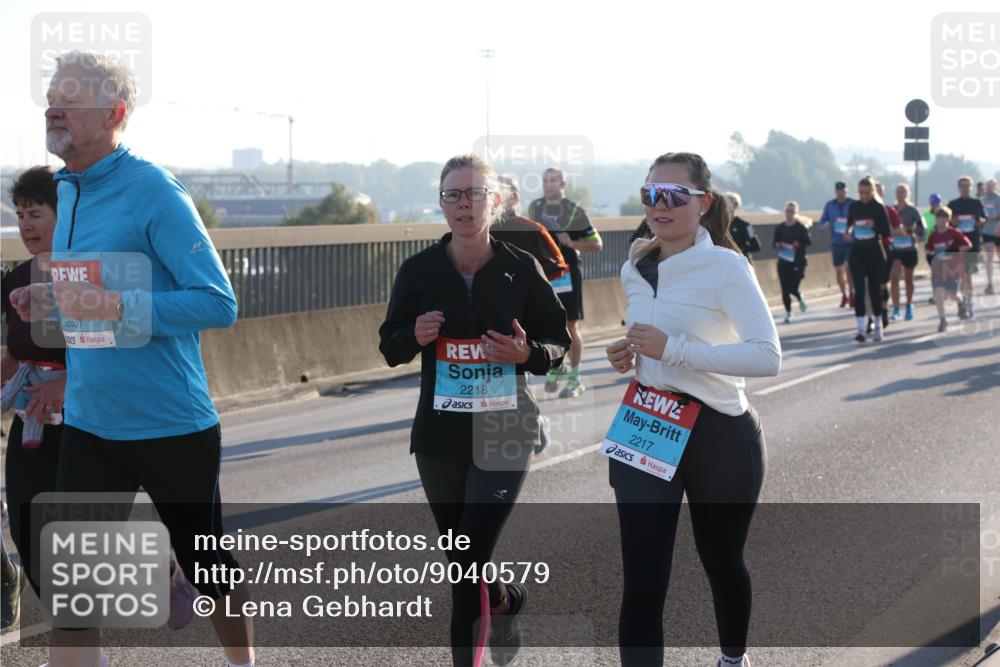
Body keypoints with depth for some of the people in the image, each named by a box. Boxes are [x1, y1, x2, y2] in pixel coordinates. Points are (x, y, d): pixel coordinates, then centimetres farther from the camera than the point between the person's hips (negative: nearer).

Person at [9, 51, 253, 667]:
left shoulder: (154, 193, -15)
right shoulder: (69, 191, 8)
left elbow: (218, 304, -19)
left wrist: (117, 306, -27)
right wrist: (53, 300, 2)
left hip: (173, 425, -6)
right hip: (88, 426, 6)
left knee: (207, 564, 14)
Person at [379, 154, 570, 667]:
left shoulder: (522, 269, -6)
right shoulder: (419, 270, -2)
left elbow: (559, 345, 2)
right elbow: (390, 347, 6)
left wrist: (527, 353, -19)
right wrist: (416, 337, -15)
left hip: (504, 433, -3)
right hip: (439, 434, 3)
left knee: (470, 564, -12)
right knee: (461, 560, 16)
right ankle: (507, 602, 48)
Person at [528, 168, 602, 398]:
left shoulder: (574, 211, -8)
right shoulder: (535, 207, 6)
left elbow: (596, 243, -6)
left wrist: (571, 243, -19)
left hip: (567, 273, -4)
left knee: (571, 326, -1)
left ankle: (575, 377, 9)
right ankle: (556, 366, 29)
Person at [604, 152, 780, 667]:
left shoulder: (726, 267, -14)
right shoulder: (635, 268, 6)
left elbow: (767, 357, -25)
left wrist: (672, 349, -27)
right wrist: (629, 356, 0)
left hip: (718, 435, -4)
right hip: (644, 431, 4)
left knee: (721, 562, 19)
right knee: (642, 583, -7)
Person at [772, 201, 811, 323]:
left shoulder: (801, 228, -5)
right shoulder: (779, 228, 5)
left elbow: (809, 242, -8)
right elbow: (775, 243, 11)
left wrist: (799, 244, -24)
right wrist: (777, 244, -11)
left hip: (797, 262, -3)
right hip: (783, 262, 3)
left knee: (793, 287, -10)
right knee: (785, 289, 0)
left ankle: (800, 298, 27)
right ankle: (788, 313, 14)